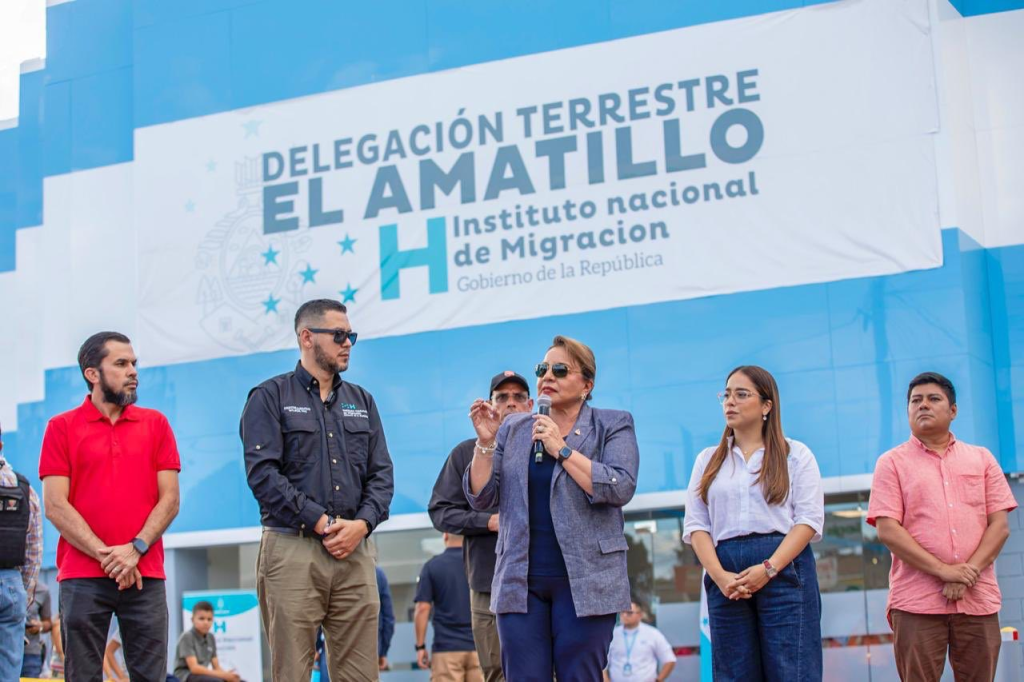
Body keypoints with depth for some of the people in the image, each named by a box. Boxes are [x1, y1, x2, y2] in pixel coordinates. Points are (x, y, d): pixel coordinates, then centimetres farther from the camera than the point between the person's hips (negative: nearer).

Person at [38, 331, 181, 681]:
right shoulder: (62, 427, 5)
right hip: (82, 577, -2)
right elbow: (55, 506, -3)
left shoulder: (155, 424, 11)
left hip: (145, 575, 2)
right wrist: (105, 555, -10)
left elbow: (170, 499, 5)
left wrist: (135, 549, -10)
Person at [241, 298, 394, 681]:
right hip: (292, 552, -4)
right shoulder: (270, 398, 4)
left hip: (353, 552, 4)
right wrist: (320, 523, -13)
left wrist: (362, 524, -6)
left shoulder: (361, 401, 19)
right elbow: (262, 473, -8)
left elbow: (381, 473, 13)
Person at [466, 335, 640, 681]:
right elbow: (482, 498, 10)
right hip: (520, 582, 3)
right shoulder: (513, 429, 14)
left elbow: (620, 488, -11)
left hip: (584, 581, -3)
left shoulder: (613, 426, 4)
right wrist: (485, 441, -3)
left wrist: (561, 448, -13)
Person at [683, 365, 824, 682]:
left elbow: (809, 519, -2)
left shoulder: (795, 455, 7)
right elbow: (696, 525, 9)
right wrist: (718, 575, -9)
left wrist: (768, 569, -15)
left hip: (784, 569, -3)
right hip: (726, 574, 3)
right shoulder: (708, 460, 17)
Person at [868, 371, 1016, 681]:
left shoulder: (981, 458, 15)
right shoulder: (892, 463, 8)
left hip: (978, 598, 2)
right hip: (917, 602, -2)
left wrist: (968, 573, -10)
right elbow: (888, 530, -3)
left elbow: (1000, 525, 7)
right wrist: (943, 571, -13)